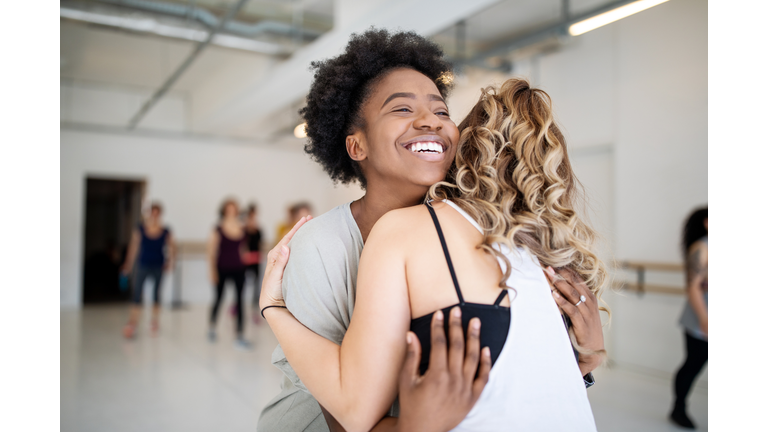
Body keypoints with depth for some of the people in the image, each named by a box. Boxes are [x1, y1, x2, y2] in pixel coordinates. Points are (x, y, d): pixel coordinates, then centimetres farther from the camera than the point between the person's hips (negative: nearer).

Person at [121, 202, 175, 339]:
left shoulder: (165, 232, -4)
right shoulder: (140, 229, -4)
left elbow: (172, 248, 2)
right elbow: (134, 247, 1)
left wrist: (170, 261, -12)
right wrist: (128, 264, 2)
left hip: (158, 267, 1)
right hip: (142, 265, 0)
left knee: (156, 294, 10)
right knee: (137, 294, -8)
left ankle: (155, 322, 26)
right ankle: (132, 324, -6)